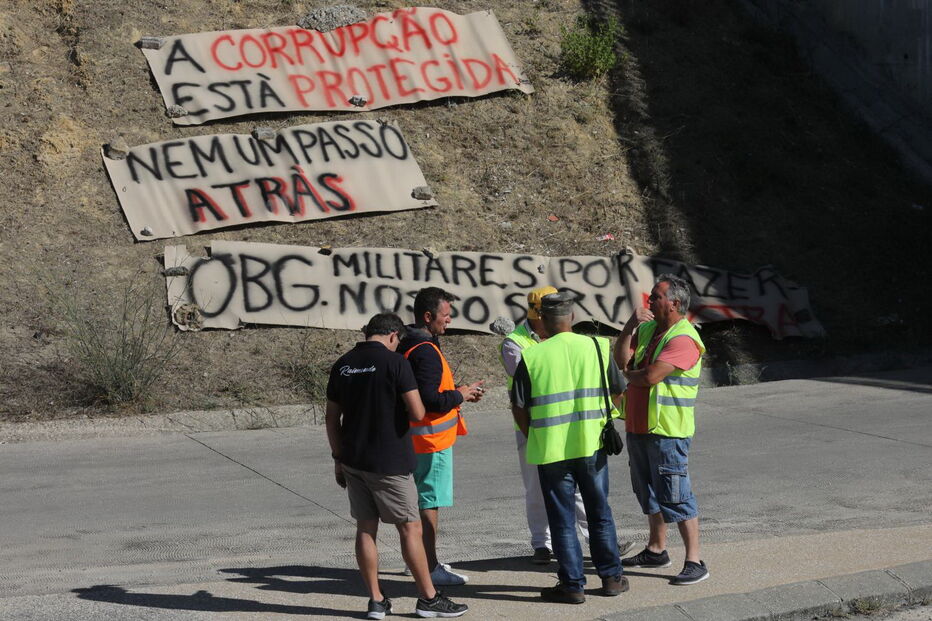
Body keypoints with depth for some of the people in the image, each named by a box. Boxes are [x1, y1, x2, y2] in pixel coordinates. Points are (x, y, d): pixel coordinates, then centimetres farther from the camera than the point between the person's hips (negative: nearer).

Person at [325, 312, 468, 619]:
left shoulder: (342, 365, 7)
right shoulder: (394, 362, -11)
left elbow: (332, 419, 10)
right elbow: (418, 414, -15)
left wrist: (338, 458, 17)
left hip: (353, 460, 6)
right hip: (389, 462, -6)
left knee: (365, 528, 10)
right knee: (410, 528, 2)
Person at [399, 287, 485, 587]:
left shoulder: (410, 345, 11)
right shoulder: (425, 351, -21)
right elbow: (429, 400, -28)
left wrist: (459, 391, 10)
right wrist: (459, 396, -13)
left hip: (420, 436, 10)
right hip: (432, 438, -10)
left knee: (424, 499, 20)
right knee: (430, 502, -4)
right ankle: (430, 569, 3)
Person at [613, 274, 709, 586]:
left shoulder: (683, 338, -17)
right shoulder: (647, 328, 11)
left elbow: (651, 376, -25)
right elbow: (621, 358, 0)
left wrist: (629, 374, -4)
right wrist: (630, 325, -10)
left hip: (668, 431, -9)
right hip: (639, 426, 9)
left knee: (675, 496, -8)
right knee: (648, 491, 18)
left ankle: (694, 562, -4)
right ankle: (656, 550, 32)